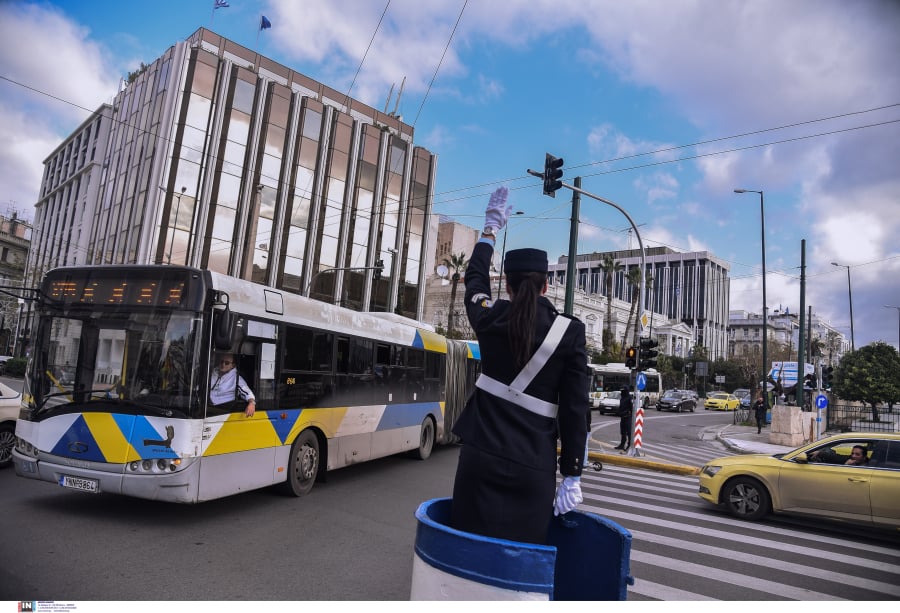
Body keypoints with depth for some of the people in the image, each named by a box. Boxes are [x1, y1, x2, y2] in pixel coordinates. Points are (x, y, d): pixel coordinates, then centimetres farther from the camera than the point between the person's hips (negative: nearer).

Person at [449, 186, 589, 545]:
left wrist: (491, 228, 35)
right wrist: (572, 475, 3)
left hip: (482, 455, 1)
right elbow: (575, 408, -3)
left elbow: (475, 279, 23)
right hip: (534, 466, -1)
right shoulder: (571, 332, -3)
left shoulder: (490, 318, 1)